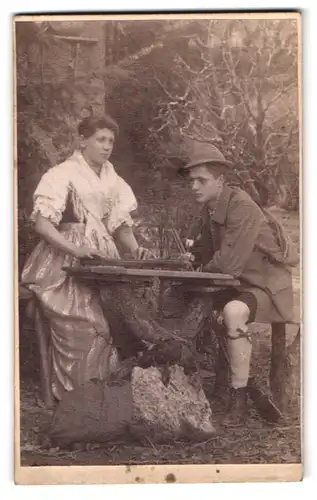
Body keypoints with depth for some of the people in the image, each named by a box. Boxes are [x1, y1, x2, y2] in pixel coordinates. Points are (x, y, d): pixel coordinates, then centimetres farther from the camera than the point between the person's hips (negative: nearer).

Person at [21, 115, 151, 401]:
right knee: (81, 329, -19)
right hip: (67, 265, -5)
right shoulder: (62, 174, -6)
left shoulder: (113, 181, 13)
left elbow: (122, 225, 15)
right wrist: (76, 250, -27)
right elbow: (42, 223, -14)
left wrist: (135, 249, -6)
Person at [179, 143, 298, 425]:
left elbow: (228, 264, -29)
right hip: (237, 285, 9)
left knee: (233, 312, -36)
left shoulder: (242, 207, -23)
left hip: (267, 285, -9)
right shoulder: (211, 208, 5)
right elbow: (204, 255, 14)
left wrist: (205, 268, -10)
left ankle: (239, 397, -21)